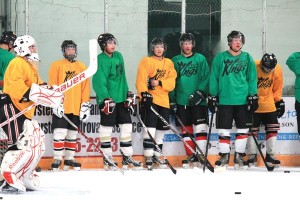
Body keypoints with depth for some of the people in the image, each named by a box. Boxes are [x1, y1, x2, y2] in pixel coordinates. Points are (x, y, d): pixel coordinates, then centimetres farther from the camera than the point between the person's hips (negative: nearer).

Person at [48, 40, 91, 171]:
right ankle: (57, 159, -3)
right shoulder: (56, 65, 2)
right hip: (61, 107, -4)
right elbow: (52, 86, -3)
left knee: (72, 134, 9)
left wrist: (85, 105, 4)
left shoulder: (82, 67, 12)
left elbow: (85, 87, 11)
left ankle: (69, 158, 18)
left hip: (76, 107, 4)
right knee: (60, 133, -9)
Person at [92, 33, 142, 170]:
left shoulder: (118, 56, 11)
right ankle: (107, 158, 8)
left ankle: (127, 156, 14)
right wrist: (105, 98, -27)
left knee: (126, 126, 8)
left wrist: (128, 93, 15)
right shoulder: (100, 60, -13)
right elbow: (98, 82, -19)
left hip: (121, 98, 7)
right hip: (107, 99, -7)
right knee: (106, 127, 0)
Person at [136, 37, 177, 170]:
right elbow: (141, 79, -11)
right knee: (150, 127, -13)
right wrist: (144, 94, -24)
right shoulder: (146, 61, 0)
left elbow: (171, 82, 1)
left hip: (164, 100, 5)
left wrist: (159, 83, -16)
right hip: (150, 99, -5)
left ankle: (156, 155, 23)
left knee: (161, 128, 11)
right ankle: (148, 156, -10)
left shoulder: (169, 63, 13)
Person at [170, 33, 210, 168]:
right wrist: (172, 99, 4)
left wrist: (200, 93, -15)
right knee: (186, 129, 6)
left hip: (198, 101, -3)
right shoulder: (175, 61, 9)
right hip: (182, 101, 3)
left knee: (200, 127, -11)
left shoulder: (200, 59, 2)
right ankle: (190, 156, 13)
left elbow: (206, 78, -4)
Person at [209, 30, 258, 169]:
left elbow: (252, 78, 5)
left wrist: (253, 96, 0)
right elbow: (214, 78, 4)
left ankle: (239, 156, 16)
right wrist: (212, 97, 1)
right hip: (224, 101, -1)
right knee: (224, 130, 3)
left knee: (243, 130, 5)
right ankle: (224, 156, 15)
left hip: (243, 101, 1)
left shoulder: (247, 58, 4)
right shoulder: (220, 58, 1)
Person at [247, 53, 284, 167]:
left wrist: (279, 101, 5)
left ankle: (270, 156, 12)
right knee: (253, 130, 2)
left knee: (272, 129, 3)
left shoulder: (277, 70, -6)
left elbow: (277, 89, 7)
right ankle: (252, 156, 13)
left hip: (269, 106, 3)